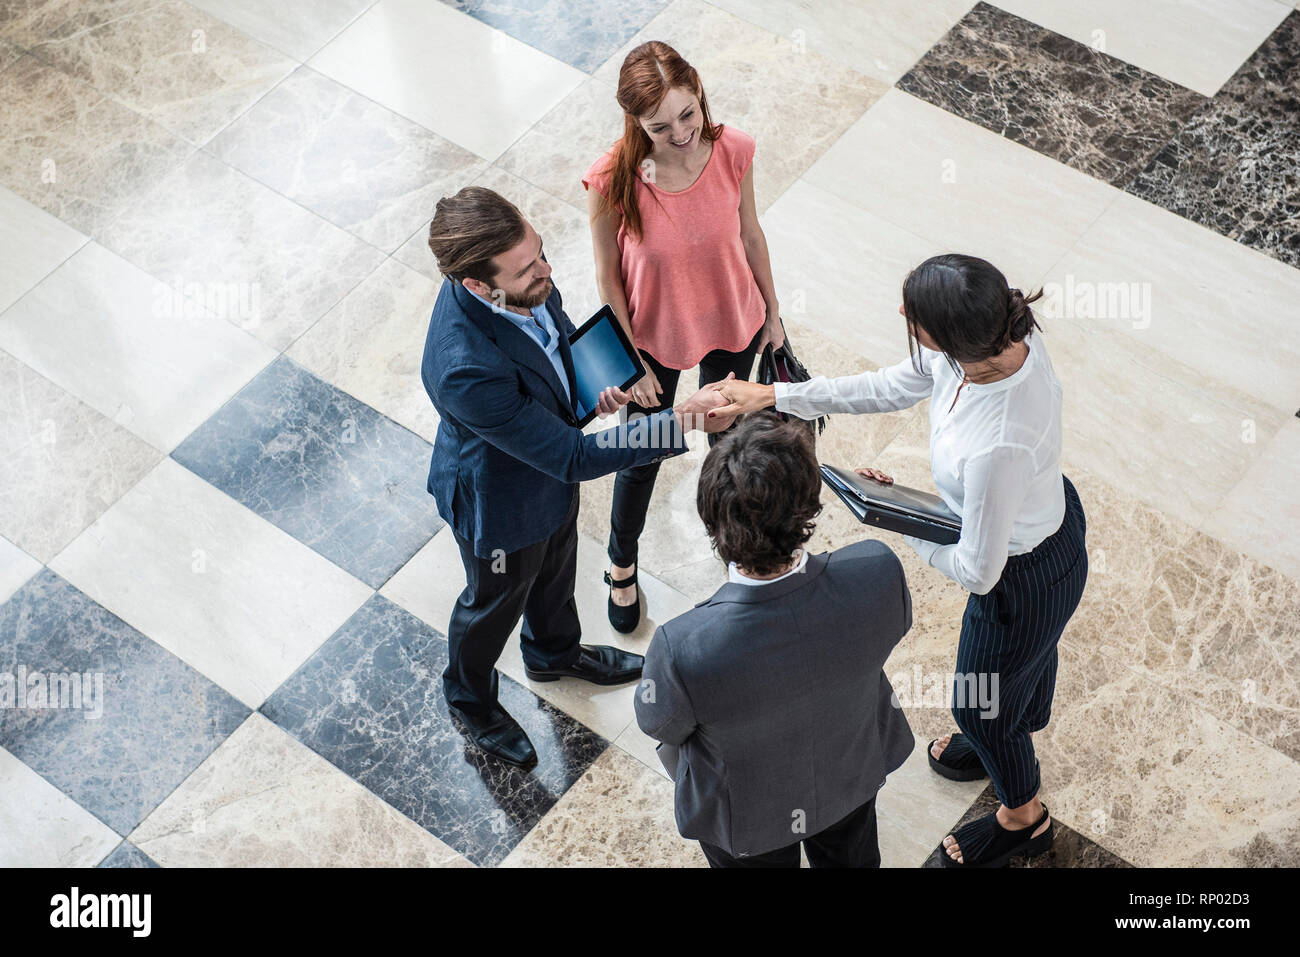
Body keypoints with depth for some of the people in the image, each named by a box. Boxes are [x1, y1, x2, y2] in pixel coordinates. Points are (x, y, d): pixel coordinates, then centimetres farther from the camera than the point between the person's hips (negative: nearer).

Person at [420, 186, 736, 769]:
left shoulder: (523, 282, -24)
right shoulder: (465, 370, -47)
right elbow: (572, 458, -39)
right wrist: (680, 421, -40)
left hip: (551, 472, 7)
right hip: (502, 502, -6)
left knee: (556, 569, 34)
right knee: (497, 601, 24)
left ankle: (554, 651, 67)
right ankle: (470, 699, 57)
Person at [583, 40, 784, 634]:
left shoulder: (733, 151, -25)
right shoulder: (612, 182, -33)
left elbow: (750, 234, -6)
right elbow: (608, 277, -17)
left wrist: (772, 310, 7)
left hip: (734, 322, 3)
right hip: (655, 335, -2)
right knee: (642, 455, 19)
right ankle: (622, 565, 48)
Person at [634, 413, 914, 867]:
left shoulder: (682, 649, -45)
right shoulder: (879, 571, -38)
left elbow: (659, 724, -20)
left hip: (746, 821, -2)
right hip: (854, 776, 2)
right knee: (850, 856, 37)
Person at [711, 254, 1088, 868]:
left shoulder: (995, 447, -47)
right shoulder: (1004, 332, -23)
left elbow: (978, 570, -30)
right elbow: (893, 387, -6)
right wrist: (774, 396, -5)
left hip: (1024, 579, -7)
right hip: (1049, 514, 7)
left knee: (979, 705, 23)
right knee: (1029, 652, 37)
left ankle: (1023, 817, 55)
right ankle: (1017, 736, 71)